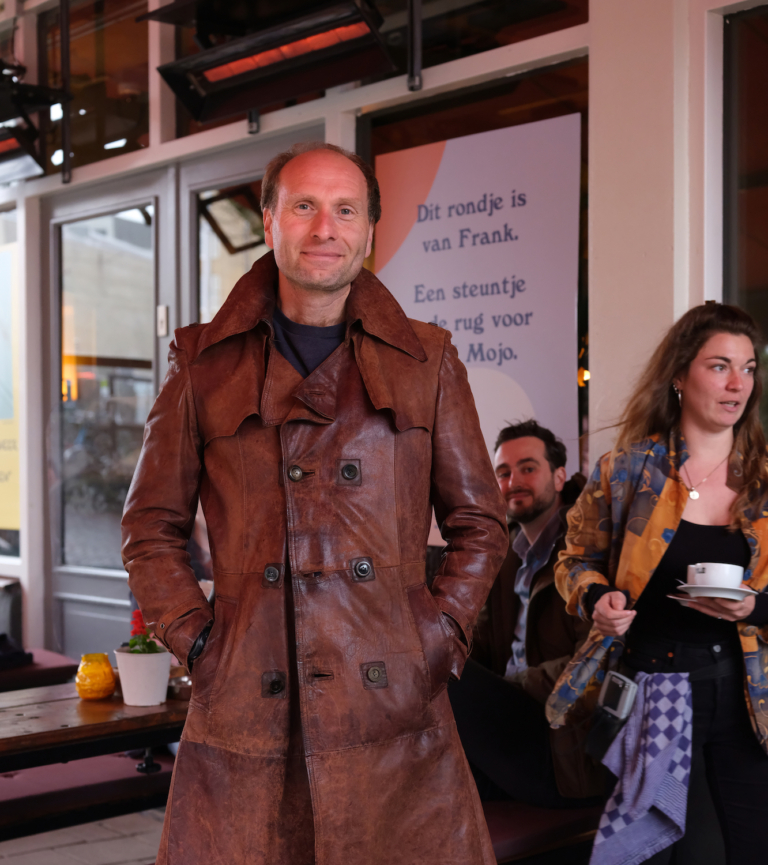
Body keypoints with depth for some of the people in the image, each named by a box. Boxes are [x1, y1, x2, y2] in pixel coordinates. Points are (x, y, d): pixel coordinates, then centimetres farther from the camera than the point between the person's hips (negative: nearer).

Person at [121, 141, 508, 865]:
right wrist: (195, 639, 1)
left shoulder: (426, 361, 10)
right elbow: (150, 529, 12)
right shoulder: (205, 364, 8)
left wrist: (441, 633, 3)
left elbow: (480, 523, 14)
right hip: (244, 719, 0)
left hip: (394, 713, 1)